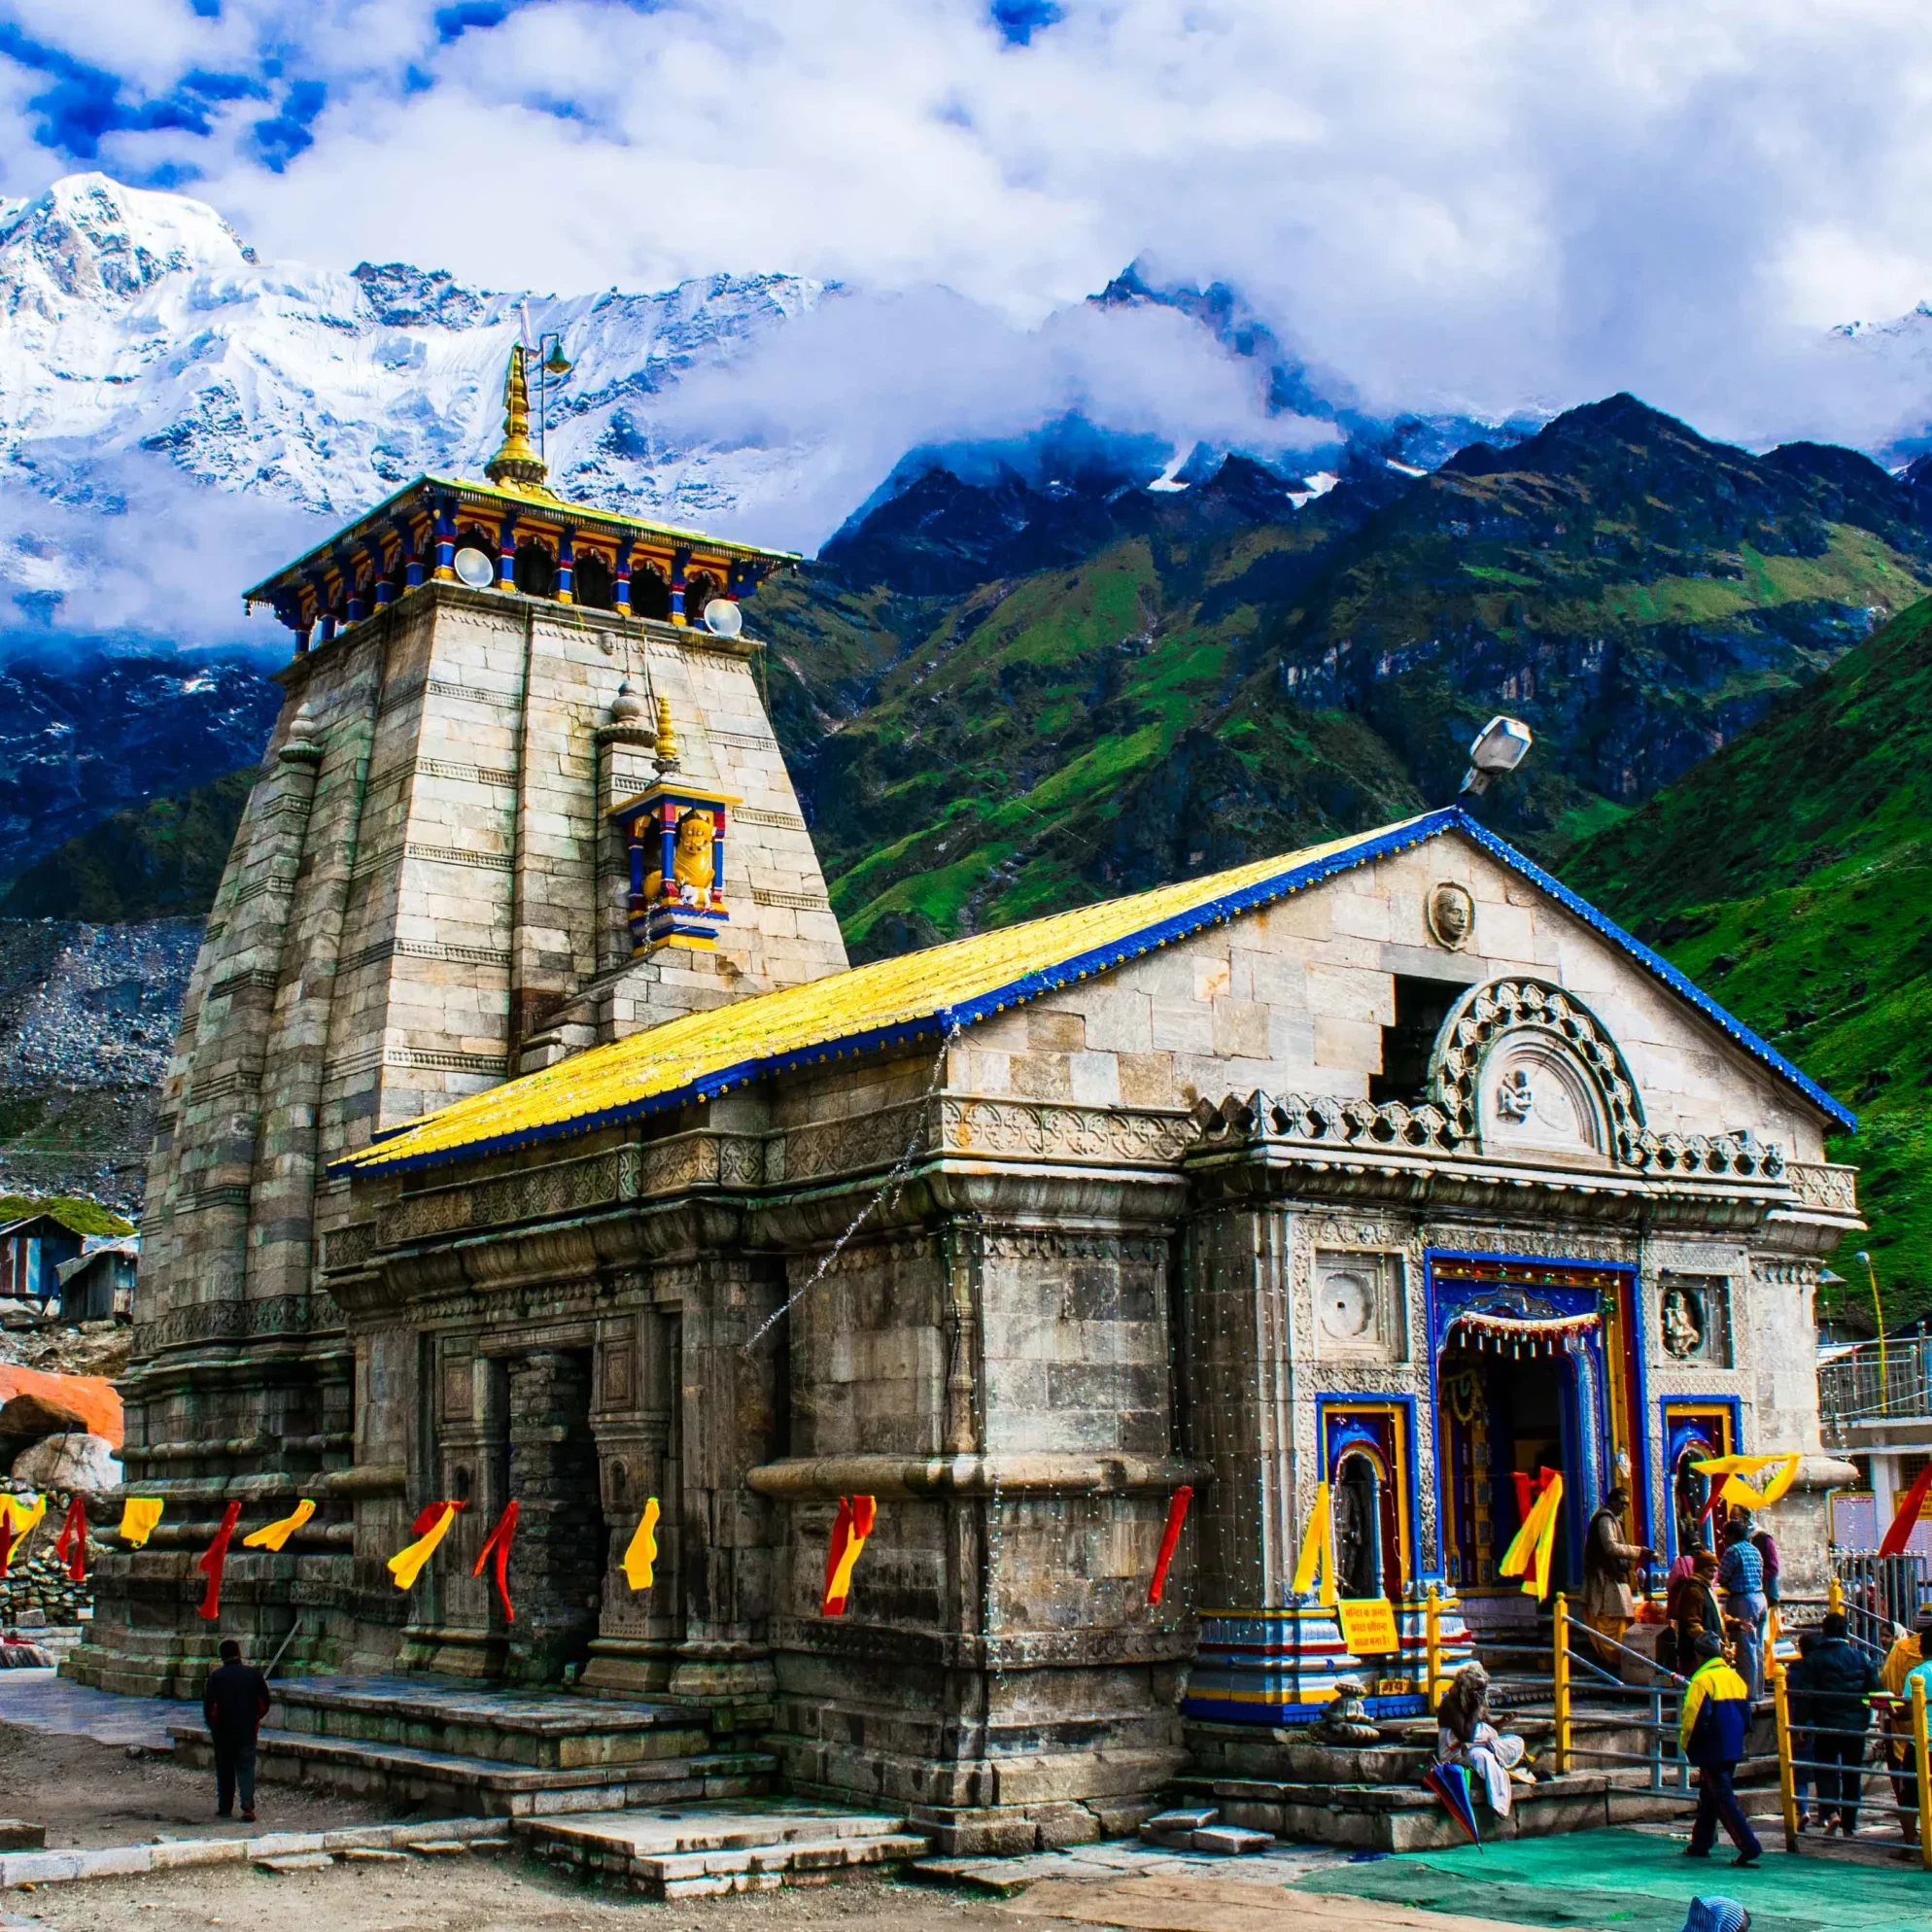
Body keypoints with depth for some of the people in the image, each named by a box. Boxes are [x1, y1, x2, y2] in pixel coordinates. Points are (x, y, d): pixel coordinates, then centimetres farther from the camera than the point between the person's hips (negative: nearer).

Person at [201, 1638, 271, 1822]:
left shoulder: (215, 1677, -6)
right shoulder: (254, 1675, -1)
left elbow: (208, 1705, -7)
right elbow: (265, 1702, 2)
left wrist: (212, 1725, 8)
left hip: (223, 1731, -1)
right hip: (247, 1730, 1)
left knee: (224, 1768, 13)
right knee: (246, 1767, 2)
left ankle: (225, 1807, 19)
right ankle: (248, 1806, -15)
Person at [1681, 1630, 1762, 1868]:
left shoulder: (1702, 1680, -14)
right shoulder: (1735, 1677, 10)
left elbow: (1693, 1717, -16)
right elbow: (1746, 1714, 14)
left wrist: (1685, 1744, -1)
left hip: (1712, 1750, -8)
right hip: (1733, 1749, 8)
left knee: (1723, 1798, -7)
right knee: (1709, 1797, 18)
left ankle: (1749, 1846, -15)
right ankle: (1700, 1845, 26)